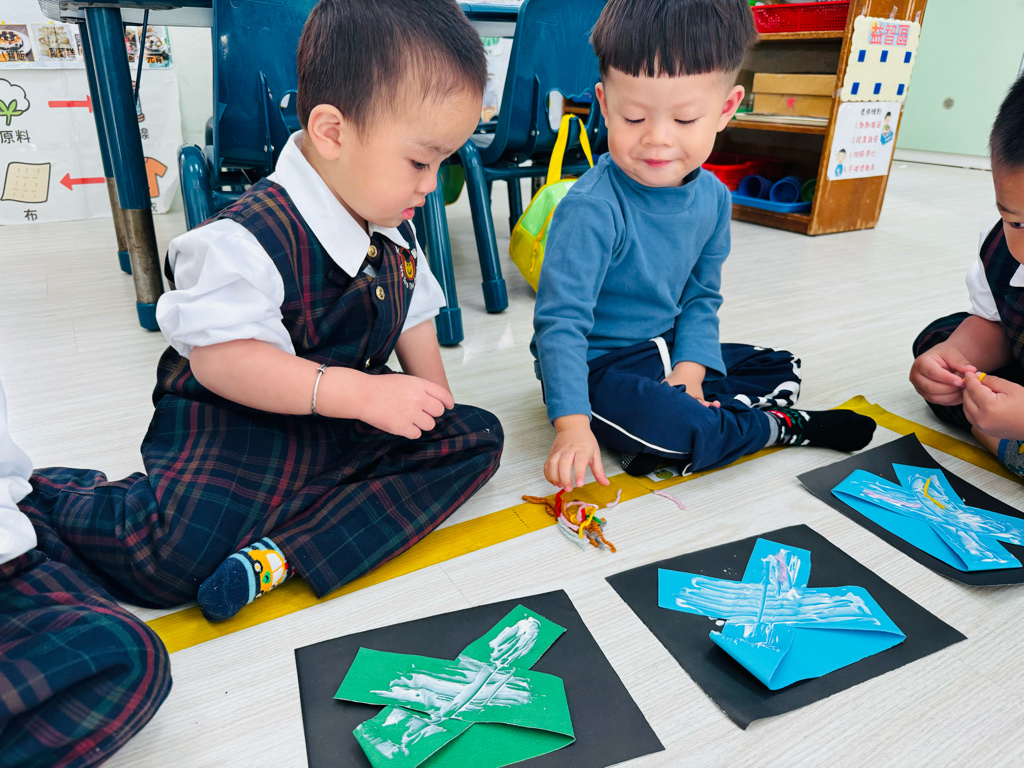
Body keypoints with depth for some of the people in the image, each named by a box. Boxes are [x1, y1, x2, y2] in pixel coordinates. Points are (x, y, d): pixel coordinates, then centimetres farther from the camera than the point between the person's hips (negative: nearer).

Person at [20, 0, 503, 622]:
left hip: (344, 419, 8)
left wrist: (435, 406, 3)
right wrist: (360, 393, -33)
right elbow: (218, 359, -27)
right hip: (233, 424, -7)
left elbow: (413, 317, 14)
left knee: (475, 437, -5)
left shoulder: (394, 231, 3)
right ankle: (45, 497, 12)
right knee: (169, 559, -27)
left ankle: (287, 553, -20)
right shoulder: (249, 239, -24)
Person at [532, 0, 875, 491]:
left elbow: (701, 295, 7)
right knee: (659, 419, -35)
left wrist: (690, 365, -11)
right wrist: (572, 423, -35)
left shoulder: (713, 197, -2)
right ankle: (782, 427, -4)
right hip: (594, 366, -7)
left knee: (780, 368, 14)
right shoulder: (591, 210, -25)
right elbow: (561, 320, -27)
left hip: (666, 350, 8)